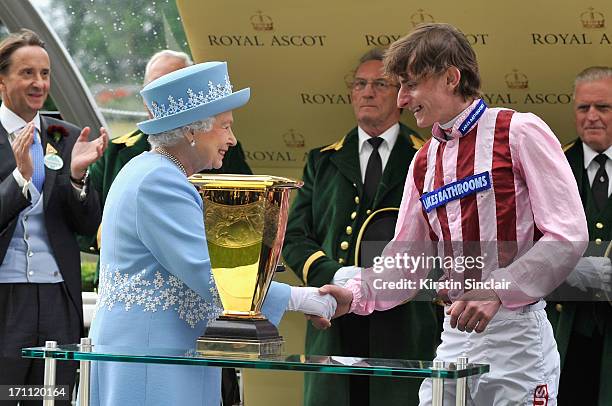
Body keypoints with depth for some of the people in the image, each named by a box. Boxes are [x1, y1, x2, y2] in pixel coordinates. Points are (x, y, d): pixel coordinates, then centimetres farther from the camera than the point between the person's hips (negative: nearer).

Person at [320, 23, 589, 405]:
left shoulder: (520, 133, -5)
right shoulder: (424, 162, 16)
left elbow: (567, 237, -12)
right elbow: (406, 260, 17)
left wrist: (496, 292, -21)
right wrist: (355, 295, -1)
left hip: (516, 334, -6)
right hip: (454, 339, 6)